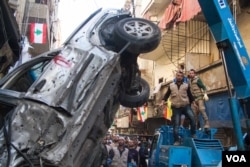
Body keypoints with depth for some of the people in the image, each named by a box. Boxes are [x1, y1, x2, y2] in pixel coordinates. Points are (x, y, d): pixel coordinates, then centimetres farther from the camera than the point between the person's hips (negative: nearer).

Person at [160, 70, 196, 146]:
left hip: (186, 106, 0)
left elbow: (190, 95, 13)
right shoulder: (171, 85, 10)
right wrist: (163, 102, 2)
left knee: (192, 117, -24)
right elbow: (167, 95, 14)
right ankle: (176, 141, 3)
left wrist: (194, 103, 8)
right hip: (176, 108, 0)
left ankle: (193, 134, -10)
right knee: (176, 124, -3)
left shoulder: (186, 85, 9)